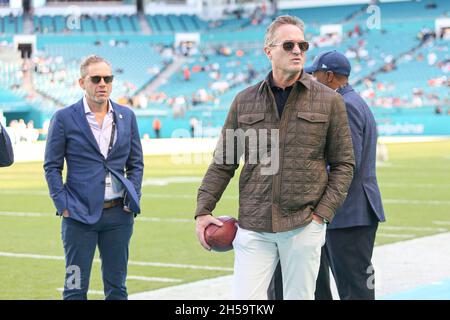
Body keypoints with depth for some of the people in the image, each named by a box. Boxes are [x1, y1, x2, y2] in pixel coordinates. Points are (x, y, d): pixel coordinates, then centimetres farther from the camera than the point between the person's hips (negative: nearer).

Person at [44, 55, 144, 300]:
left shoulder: (127, 116, 9)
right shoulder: (64, 118, -2)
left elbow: (136, 164, 14)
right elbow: (52, 167, 0)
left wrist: (133, 199, 3)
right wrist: (63, 205, -8)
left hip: (119, 215, 3)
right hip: (80, 215, -3)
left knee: (116, 286, 9)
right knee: (76, 288, 1)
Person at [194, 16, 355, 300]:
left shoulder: (329, 101, 3)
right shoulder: (244, 101, 8)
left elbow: (343, 164, 5)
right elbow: (223, 162, 12)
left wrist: (323, 212, -5)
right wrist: (203, 210, 4)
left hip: (304, 226, -1)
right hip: (253, 227, 1)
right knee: (245, 299, -5)